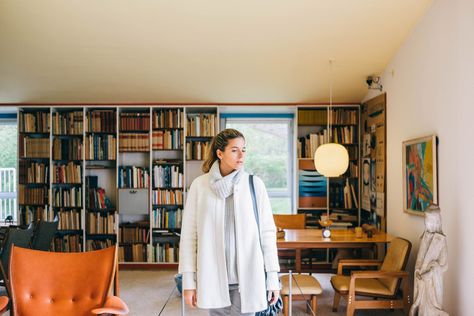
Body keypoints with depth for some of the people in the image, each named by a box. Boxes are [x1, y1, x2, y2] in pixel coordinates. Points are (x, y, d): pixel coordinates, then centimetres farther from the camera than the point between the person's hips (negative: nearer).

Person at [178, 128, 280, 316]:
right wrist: (188, 281, -2)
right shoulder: (200, 185, -3)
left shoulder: (254, 184, -4)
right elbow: (189, 234, -1)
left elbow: (268, 232, -2)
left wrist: (273, 278, -3)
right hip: (213, 277, 1)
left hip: (246, 277, 0)